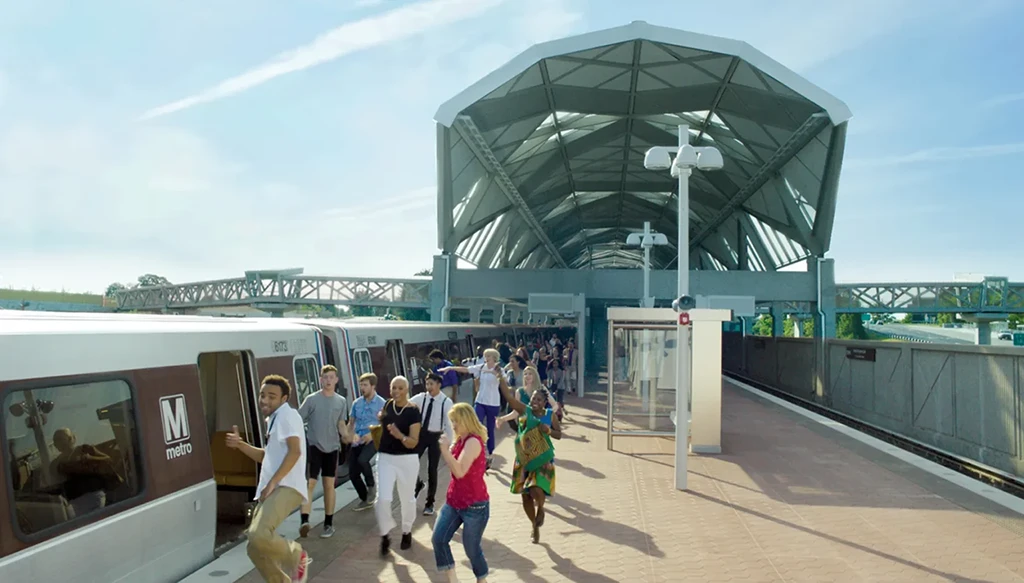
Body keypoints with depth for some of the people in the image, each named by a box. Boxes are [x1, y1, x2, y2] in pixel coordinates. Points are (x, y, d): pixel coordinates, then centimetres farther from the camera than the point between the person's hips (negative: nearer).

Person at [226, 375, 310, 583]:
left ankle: (296, 555, -1)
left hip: (286, 488, -10)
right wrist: (240, 444, 15)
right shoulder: (274, 419, 21)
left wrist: (272, 483, -21)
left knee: (259, 535, -27)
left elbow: (295, 451, -20)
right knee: (254, 547, 9)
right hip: (272, 490, 10)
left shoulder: (287, 415, -9)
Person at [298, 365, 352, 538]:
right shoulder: (312, 399, -6)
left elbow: (341, 424, 8)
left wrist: (347, 435, -12)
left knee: (329, 485, 8)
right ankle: (304, 521, -13)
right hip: (313, 446, -3)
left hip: (332, 447, 3)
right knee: (310, 482, -11)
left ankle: (329, 523, 16)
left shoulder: (341, 401, 4)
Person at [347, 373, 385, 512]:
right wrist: (351, 435, -4)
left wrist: (372, 434, -20)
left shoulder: (381, 403, -7)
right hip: (357, 442, 5)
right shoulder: (356, 403, 7)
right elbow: (351, 423, 16)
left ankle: (371, 485, -4)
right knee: (353, 474, 4)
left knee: (362, 459, -33)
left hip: (372, 440, -5)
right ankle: (365, 499, 28)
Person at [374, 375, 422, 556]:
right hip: (385, 457, 3)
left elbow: (413, 442, -20)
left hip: (407, 460, -3)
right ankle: (385, 535, 14)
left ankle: (407, 532, 36)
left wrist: (400, 435, -35)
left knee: (407, 498, 12)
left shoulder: (413, 411, -13)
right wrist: (381, 418, 8)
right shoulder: (388, 405, 1)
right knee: (383, 499, -6)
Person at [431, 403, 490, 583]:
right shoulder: (460, 440, 7)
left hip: (474, 505, -8)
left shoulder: (473, 442, -20)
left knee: (471, 548, 4)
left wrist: (445, 449, -26)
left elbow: (460, 472, -29)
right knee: (438, 539, 0)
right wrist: (447, 448, 1)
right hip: (454, 501, 8)